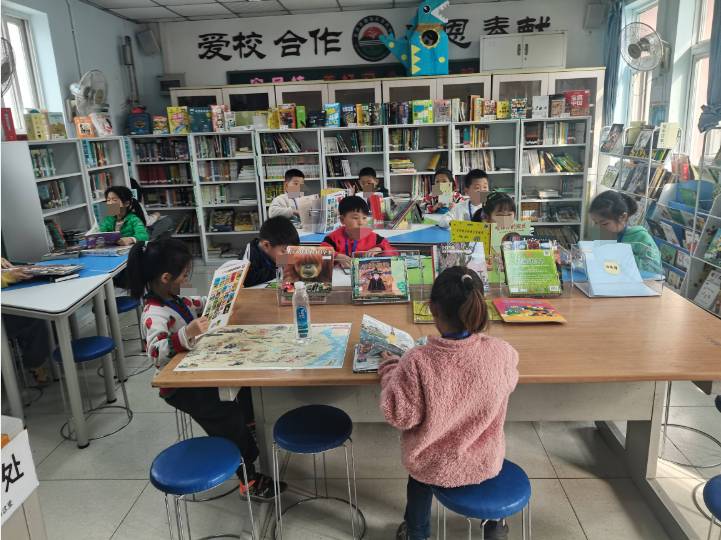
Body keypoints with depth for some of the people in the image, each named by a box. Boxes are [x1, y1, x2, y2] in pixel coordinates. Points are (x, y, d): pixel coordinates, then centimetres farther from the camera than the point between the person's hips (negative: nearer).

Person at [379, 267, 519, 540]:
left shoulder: (417, 362, -32)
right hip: (486, 463, 2)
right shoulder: (501, 352, -24)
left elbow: (401, 416, -19)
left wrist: (390, 369, -6)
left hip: (434, 467, -2)